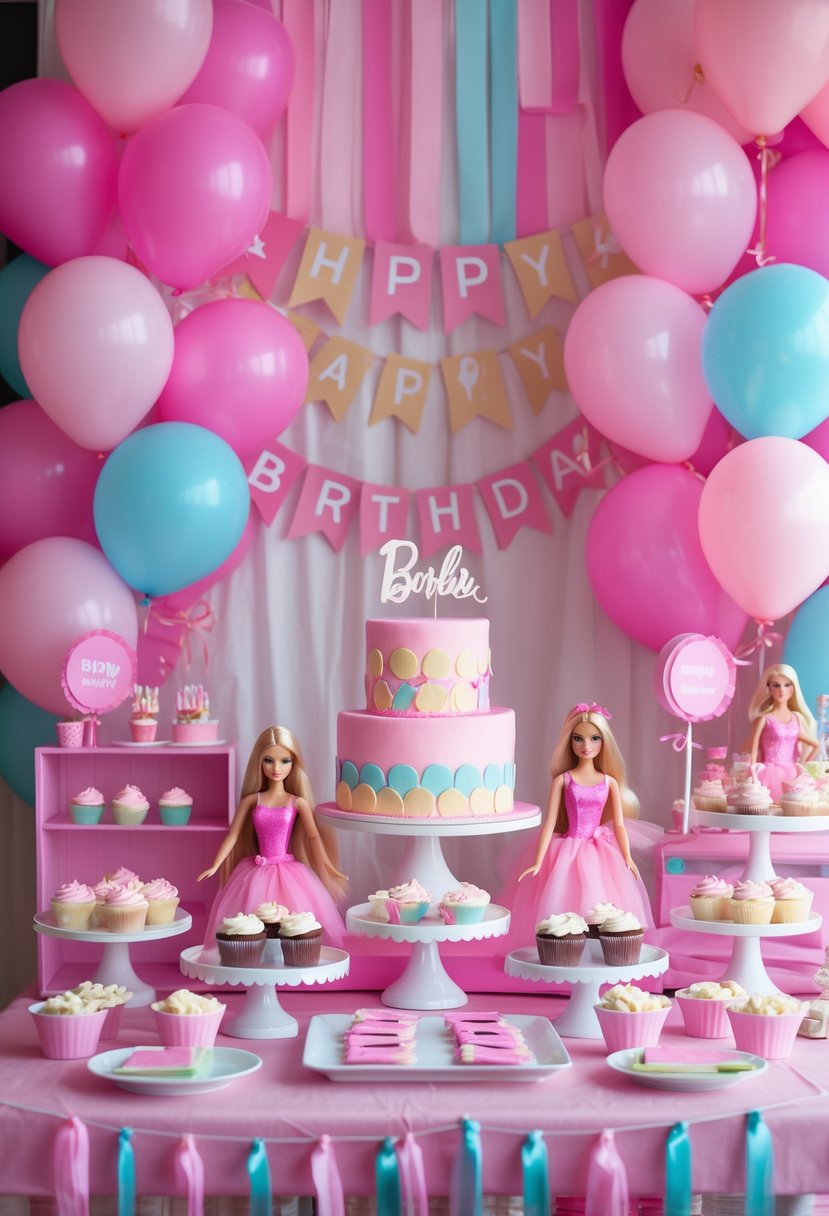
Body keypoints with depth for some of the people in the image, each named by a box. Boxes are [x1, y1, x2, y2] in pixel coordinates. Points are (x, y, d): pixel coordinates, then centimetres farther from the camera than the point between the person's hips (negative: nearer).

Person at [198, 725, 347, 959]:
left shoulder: (298, 803, 0)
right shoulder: (252, 800, 2)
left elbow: (313, 837, 3)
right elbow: (233, 835, 4)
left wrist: (329, 868, -1)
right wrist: (214, 866, -2)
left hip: (289, 871, 0)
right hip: (257, 872, 1)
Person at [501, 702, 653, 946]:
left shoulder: (610, 782, 5)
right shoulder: (562, 780, -1)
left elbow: (618, 825, 5)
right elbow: (549, 823, -3)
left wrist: (627, 859, -3)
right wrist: (537, 863, -8)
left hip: (599, 855, 2)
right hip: (567, 853, -2)